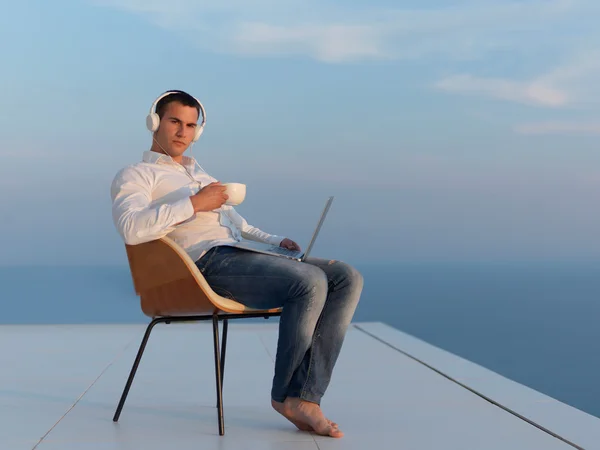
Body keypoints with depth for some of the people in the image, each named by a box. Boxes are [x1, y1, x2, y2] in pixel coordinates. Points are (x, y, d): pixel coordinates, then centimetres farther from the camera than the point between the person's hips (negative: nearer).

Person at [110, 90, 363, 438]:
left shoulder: (199, 173, 35)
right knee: (310, 282, -29)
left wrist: (276, 240, 17)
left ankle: (305, 397, -19)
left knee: (348, 278, -10)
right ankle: (285, 394, -9)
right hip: (208, 262, -8)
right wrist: (194, 204, -12)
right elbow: (131, 229, -13)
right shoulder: (134, 175, 9)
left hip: (241, 254, 8)